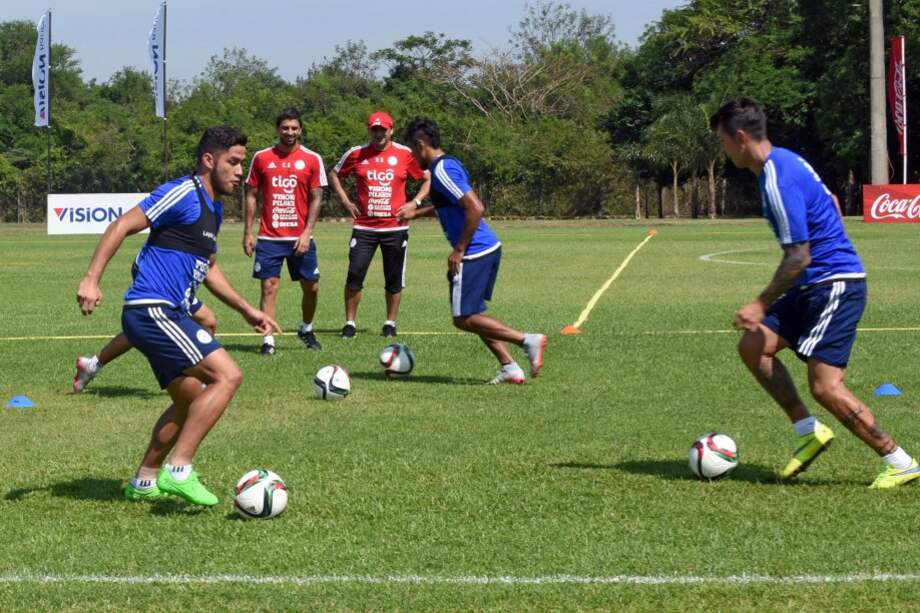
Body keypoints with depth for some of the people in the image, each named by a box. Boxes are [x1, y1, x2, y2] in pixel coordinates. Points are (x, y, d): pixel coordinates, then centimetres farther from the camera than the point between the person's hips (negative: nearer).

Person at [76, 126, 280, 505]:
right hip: (152, 312, -10)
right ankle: (179, 471, -16)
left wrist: (247, 311, 30)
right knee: (227, 376, -17)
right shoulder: (183, 194, -11)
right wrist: (91, 279, -25)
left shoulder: (213, 209, 18)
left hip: (166, 316, 10)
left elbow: (208, 268, 31)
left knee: (191, 402, 20)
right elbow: (121, 226, -16)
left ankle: (144, 482, 28)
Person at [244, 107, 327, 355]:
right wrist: (248, 232, 2)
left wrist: (306, 233, -10)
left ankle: (306, 330, 30)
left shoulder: (312, 159, 1)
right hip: (269, 238, 0)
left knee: (311, 287, 6)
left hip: (300, 238, 0)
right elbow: (252, 195, 8)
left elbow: (316, 198, -1)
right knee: (269, 288, -5)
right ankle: (268, 340, -3)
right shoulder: (261, 158, 3)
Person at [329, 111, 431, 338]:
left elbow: (428, 179, 7)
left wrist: (414, 203, -5)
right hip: (364, 227, 0)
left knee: (394, 280, 5)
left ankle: (390, 323, 17)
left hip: (395, 227, 0)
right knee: (354, 275, -6)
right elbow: (334, 174, 17)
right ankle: (349, 323, 5)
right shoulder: (356, 154, 3)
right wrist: (346, 201, 6)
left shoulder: (405, 154, 0)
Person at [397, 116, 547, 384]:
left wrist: (459, 250, -18)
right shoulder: (450, 164, 14)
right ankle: (510, 367, 11)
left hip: (474, 253, -10)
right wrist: (417, 211, 31)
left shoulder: (441, 171, -17)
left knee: (464, 318, -4)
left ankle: (528, 340, -10)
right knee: (472, 315, 16)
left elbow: (475, 208, -25)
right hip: (489, 248, 10)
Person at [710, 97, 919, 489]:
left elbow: (798, 257, -22)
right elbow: (830, 203, 23)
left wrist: (762, 305, -14)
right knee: (752, 346, 4)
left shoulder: (778, 182, -22)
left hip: (835, 285, -10)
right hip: (814, 285, 10)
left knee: (824, 386, -12)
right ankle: (809, 431, 7)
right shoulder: (785, 160, 9)